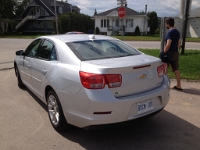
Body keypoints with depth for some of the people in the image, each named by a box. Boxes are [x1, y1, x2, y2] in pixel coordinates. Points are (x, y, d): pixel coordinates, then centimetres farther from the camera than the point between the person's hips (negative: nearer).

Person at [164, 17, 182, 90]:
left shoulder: (170, 32, -16)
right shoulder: (177, 32, 13)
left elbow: (168, 44, -24)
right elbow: (179, 44, 17)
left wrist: (163, 53, -21)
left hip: (170, 53, -8)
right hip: (176, 53, 8)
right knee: (176, 69, 8)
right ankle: (178, 85, 10)